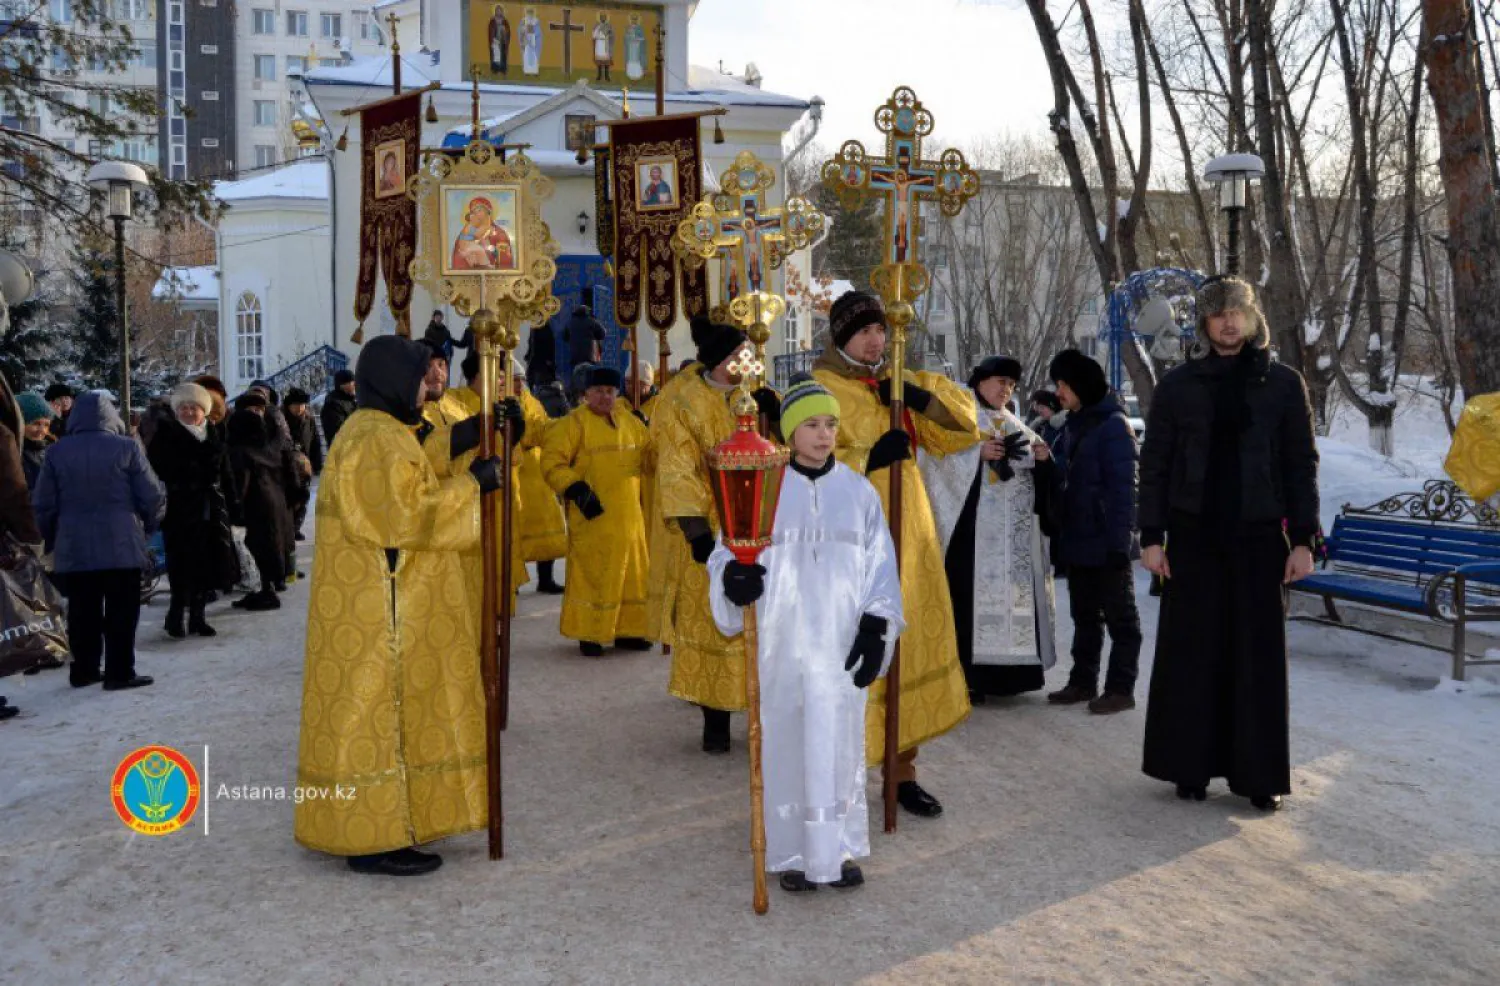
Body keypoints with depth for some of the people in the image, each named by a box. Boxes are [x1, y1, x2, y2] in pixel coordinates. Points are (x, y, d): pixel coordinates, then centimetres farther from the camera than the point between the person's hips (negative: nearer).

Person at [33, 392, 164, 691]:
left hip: (73, 546, 3)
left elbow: (42, 503, 6)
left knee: (82, 612, 11)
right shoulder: (127, 447, -5)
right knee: (121, 611, 2)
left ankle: (84, 670, 17)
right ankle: (120, 672, 1)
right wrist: (149, 525, 12)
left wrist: (51, 538, 20)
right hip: (121, 545, -3)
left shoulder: (57, 451, 4)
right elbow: (152, 496, -6)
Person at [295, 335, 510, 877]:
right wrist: (471, 482, -16)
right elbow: (410, 512, -24)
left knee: (379, 709, 16)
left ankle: (367, 824, 25)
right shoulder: (380, 440, -18)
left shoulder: (371, 431, 15)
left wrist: (452, 443, 13)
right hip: (383, 609, -11)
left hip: (371, 604, 11)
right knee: (383, 712, -4)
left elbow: (406, 482, 22)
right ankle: (377, 839, 3)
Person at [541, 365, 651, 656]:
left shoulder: (630, 422, 12)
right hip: (592, 516, -6)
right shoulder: (573, 423, -6)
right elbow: (552, 462, -12)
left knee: (632, 574, 10)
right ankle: (588, 635, 8)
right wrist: (576, 490, -21)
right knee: (591, 575, -2)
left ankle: (627, 630, 21)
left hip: (628, 517, 6)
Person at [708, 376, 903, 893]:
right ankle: (793, 855, 14)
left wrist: (876, 629, -6)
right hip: (781, 642, -1)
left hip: (842, 643, 1)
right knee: (787, 743, 2)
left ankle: (840, 850, 19)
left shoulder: (859, 491, 6)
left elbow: (881, 565, 6)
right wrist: (733, 575, -25)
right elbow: (727, 551, -1)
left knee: (841, 743, 5)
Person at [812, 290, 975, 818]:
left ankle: (902, 770, 21)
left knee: (907, 649, 9)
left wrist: (921, 398, -8)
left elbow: (964, 418, 9)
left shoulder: (898, 384, 13)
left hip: (905, 535, 6)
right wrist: (870, 457, -23)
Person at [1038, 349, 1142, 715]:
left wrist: (1120, 540, -20)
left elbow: (1123, 488, -16)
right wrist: (1047, 462, -1)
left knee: (1119, 616, 3)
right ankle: (1083, 681, 23)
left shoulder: (1113, 424, -11)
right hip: (1076, 540, 8)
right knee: (1084, 616, 15)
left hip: (1105, 542, -8)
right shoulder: (1075, 424, 14)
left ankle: (1120, 688, 8)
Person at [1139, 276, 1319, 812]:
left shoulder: (1283, 382, 4)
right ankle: (1191, 766, 14)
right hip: (1193, 536, 0)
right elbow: (1154, 463, 3)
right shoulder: (1178, 384, 3)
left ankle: (1260, 774, 13)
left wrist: (1303, 540, -2)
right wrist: (1152, 537, -3)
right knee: (1191, 650, 4)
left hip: (1258, 536, 0)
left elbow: (1301, 465, 4)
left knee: (1258, 652, 4)